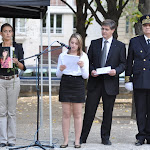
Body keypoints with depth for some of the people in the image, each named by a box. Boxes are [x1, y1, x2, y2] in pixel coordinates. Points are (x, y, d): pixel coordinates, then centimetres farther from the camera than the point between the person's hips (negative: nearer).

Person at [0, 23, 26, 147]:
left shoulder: (18, 47, 5)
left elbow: (23, 67, 5)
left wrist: (17, 62, -15)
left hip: (13, 80, -1)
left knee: (11, 111, 0)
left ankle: (11, 139, 6)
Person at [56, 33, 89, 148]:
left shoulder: (84, 56, 5)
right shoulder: (63, 56, 8)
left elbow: (86, 76, 0)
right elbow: (58, 75, 8)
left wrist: (82, 67, -18)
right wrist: (60, 69, -13)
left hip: (78, 84, -1)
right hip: (65, 84, 1)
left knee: (77, 114, 2)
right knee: (66, 114, 0)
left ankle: (77, 141, 7)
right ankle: (66, 140, 5)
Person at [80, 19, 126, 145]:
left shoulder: (120, 46, 4)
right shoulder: (94, 43, 9)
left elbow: (123, 63, 4)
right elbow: (89, 60, 11)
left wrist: (116, 71, -15)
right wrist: (91, 70, -8)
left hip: (110, 83, -1)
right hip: (95, 83, 1)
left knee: (108, 112, 6)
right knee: (89, 111, -1)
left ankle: (105, 138, 17)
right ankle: (82, 137, 6)